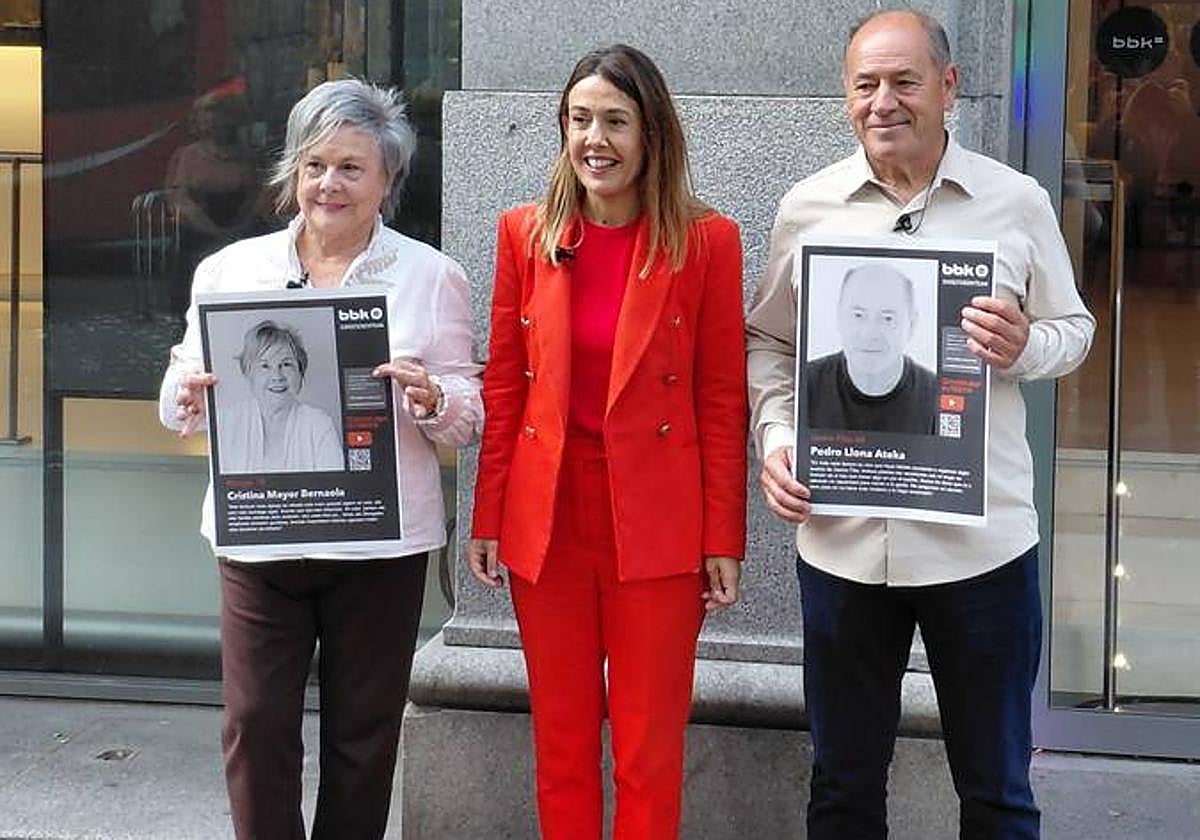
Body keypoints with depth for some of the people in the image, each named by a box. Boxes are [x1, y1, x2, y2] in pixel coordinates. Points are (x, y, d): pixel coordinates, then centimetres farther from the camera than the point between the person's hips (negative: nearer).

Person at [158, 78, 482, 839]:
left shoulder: (431, 276, 2)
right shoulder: (230, 269, 7)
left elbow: (471, 414, 1)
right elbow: (182, 405, 9)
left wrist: (431, 401, -21)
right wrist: (189, 394, -14)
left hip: (380, 544, -1)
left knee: (361, 736, 9)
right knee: (255, 726, 1)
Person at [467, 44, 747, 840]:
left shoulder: (706, 240, -4)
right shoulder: (526, 233, 3)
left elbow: (723, 400, -3)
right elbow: (503, 386, 7)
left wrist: (723, 540, -5)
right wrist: (488, 519, 4)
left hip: (656, 524, -2)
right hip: (547, 520, 3)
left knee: (650, 750, 5)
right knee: (561, 742, 12)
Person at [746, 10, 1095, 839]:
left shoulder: (1018, 202, -1)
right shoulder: (806, 207, 2)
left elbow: (1073, 327, 7)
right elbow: (770, 342, 10)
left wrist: (1024, 348, -16)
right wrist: (775, 438, -6)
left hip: (982, 538, -1)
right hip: (841, 536, 1)